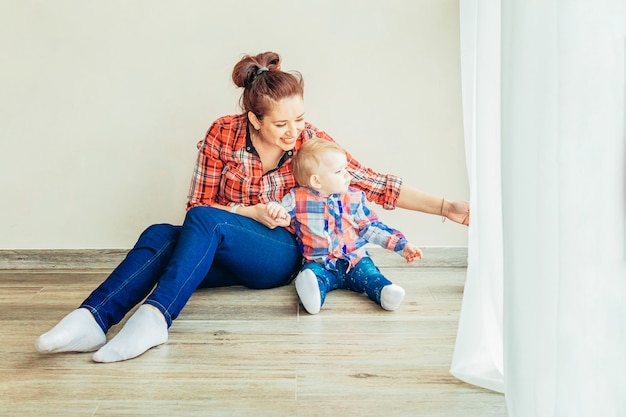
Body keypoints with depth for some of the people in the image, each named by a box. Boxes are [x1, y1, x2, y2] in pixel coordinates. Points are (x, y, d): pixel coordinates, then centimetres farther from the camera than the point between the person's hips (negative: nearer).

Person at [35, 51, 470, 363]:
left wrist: (446, 207, -11)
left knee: (203, 220, -32)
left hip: (278, 255, -2)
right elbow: (198, 203, -2)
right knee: (160, 235, -29)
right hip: (223, 256, 2)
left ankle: (155, 316, -47)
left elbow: (376, 184, -6)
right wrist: (252, 213, -17)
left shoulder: (310, 140, -5)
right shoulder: (222, 134, -6)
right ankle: (94, 318, -44)